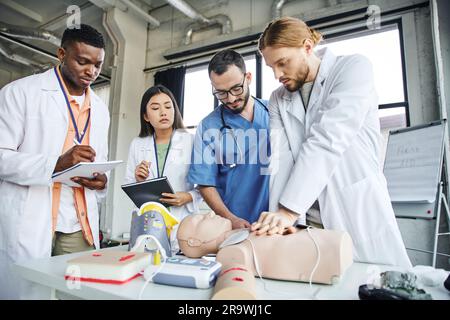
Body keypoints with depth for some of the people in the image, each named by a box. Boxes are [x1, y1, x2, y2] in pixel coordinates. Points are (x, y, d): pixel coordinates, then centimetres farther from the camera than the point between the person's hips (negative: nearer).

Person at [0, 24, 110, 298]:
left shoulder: (100, 109, 14)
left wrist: (101, 181, -5)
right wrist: (57, 163, -24)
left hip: (79, 225, 5)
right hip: (27, 223, -4)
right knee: (26, 290, 4)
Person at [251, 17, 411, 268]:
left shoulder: (354, 68, -5)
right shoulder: (278, 100, 9)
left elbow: (327, 141, -19)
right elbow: (281, 158, -5)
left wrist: (289, 210, -25)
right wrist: (278, 217, -18)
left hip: (357, 211, -3)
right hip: (307, 220, 4)